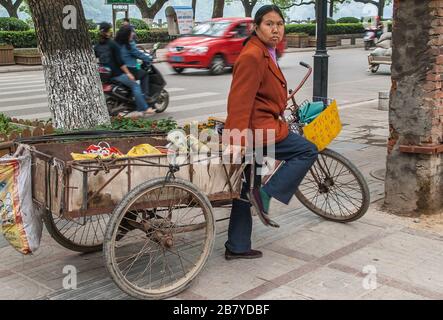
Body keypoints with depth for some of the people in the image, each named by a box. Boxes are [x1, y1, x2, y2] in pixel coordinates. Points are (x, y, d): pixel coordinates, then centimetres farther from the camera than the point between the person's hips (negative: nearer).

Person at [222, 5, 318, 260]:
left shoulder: (266, 54, 17)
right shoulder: (252, 57, -16)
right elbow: (240, 101, -23)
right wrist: (236, 140, -29)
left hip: (257, 130, 10)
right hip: (259, 131, -10)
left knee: (248, 191, 13)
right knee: (308, 151, -4)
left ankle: (237, 247, 21)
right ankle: (266, 195, -6)